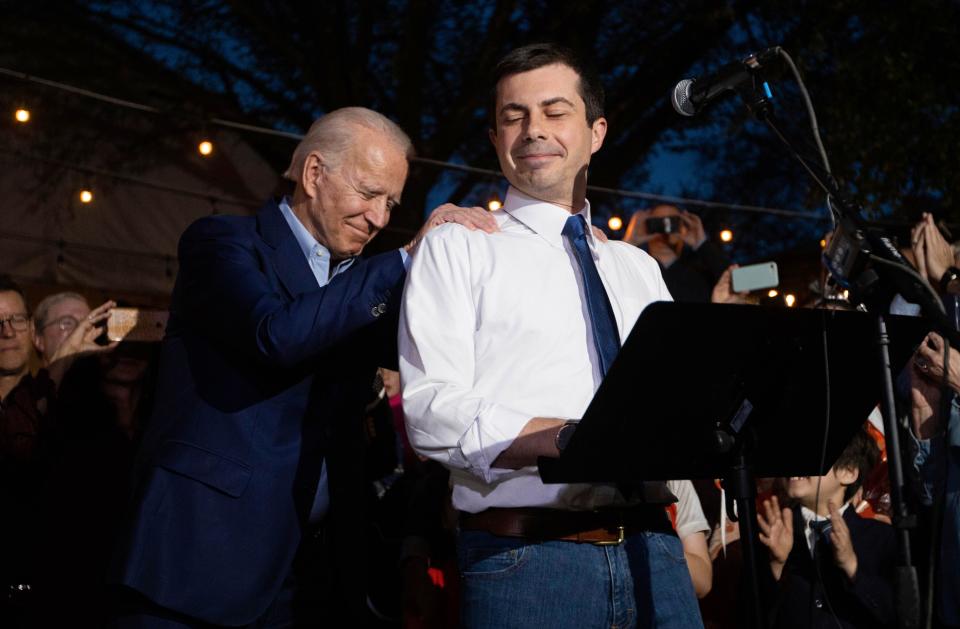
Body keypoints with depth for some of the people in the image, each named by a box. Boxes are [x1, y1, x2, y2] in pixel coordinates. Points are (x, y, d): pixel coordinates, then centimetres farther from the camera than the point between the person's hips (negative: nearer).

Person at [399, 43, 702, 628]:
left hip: (654, 554, 4)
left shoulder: (640, 268, 20)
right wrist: (575, 439, -20)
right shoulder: (457, 248, 4)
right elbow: (432, 413, -8)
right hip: (527, 560, -4)